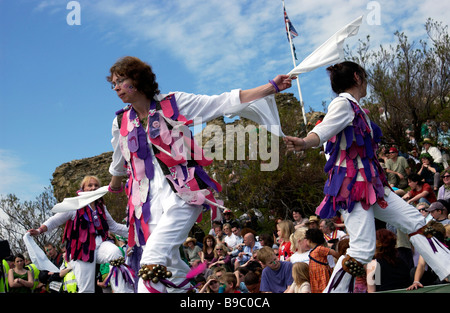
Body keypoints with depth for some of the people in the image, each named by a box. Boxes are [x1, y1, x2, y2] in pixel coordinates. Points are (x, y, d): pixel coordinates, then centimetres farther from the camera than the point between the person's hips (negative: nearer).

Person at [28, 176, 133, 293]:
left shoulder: (101, 208, 19)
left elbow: (113, 226, 30)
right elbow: (55, 220, -1)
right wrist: (39, 230, -17)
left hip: (100, 244, 4)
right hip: (82, 250, -4)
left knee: (115, 252, -33)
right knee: (87, 290, -7)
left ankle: (124, 290, -37)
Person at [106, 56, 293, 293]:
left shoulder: (173, 104, 2)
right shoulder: (121, 122, 14)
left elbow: (225, 103, 2)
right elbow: (118, 163, 34)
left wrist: (272, 87, -1)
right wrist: (114, 185, 51)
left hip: (182, 194, -5)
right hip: (148, 203, 5)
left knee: (153, 258, -23)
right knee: (172, 270, 2)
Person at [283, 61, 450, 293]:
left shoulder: (355, 108, 18)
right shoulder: (342, 103, -9)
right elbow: (322, 130, -28)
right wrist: (304, 143, -47)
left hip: (369, 183, 10)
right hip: (351, 183, -10)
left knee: (414, 221, 13)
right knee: (362, 249, -17)